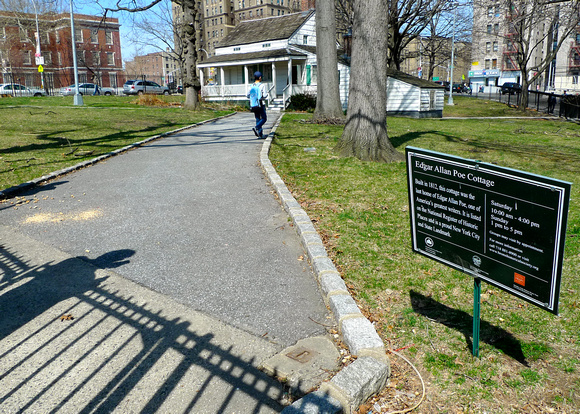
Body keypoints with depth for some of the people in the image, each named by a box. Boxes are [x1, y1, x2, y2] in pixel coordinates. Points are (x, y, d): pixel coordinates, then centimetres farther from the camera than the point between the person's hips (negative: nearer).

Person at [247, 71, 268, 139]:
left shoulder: (252, 86, 5)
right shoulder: (262, 85, -9)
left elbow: (248, 95, 8)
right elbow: (265, 95, -13)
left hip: (253, 105, 5)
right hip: (260, 105, -5)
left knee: (258, 119, 10)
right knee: (264, 118, 3)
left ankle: (260, 134, 8)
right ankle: (256, 128, -19)